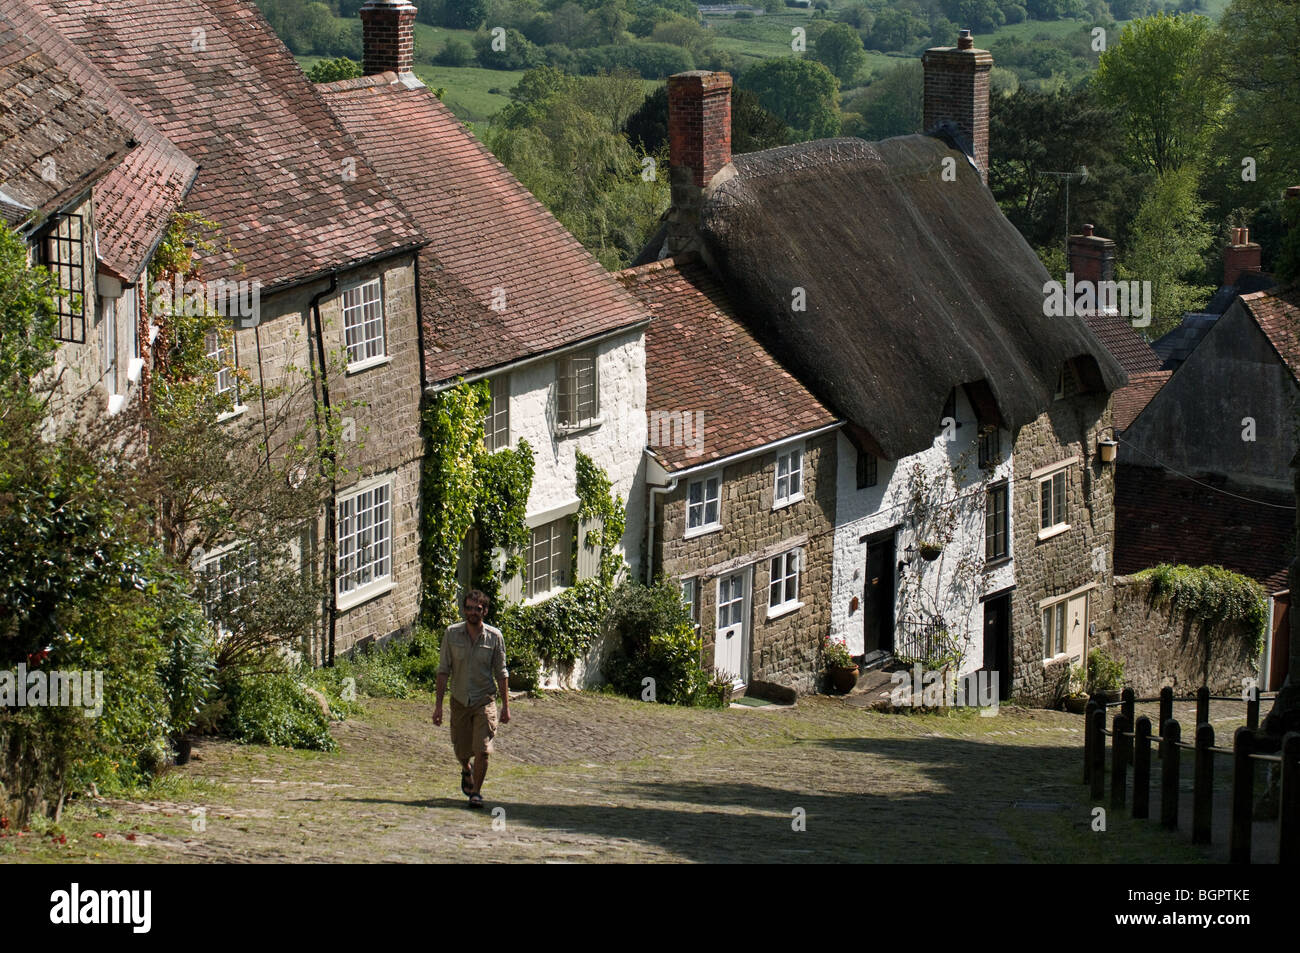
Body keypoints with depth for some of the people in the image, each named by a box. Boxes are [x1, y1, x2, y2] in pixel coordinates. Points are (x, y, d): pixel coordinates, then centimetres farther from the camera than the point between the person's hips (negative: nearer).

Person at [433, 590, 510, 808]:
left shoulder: (495, 636, -4)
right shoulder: (452, 634, -4)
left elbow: (501, 673, 3)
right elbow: (443, 670, -1)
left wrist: (505, 705, 1)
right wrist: (438, 704, -5)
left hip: (485, 701, -1)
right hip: (459, 701, 1)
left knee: (482, 750, -12)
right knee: (461, 750, 11)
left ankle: (476, 791, 3)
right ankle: (466, 771, 45)